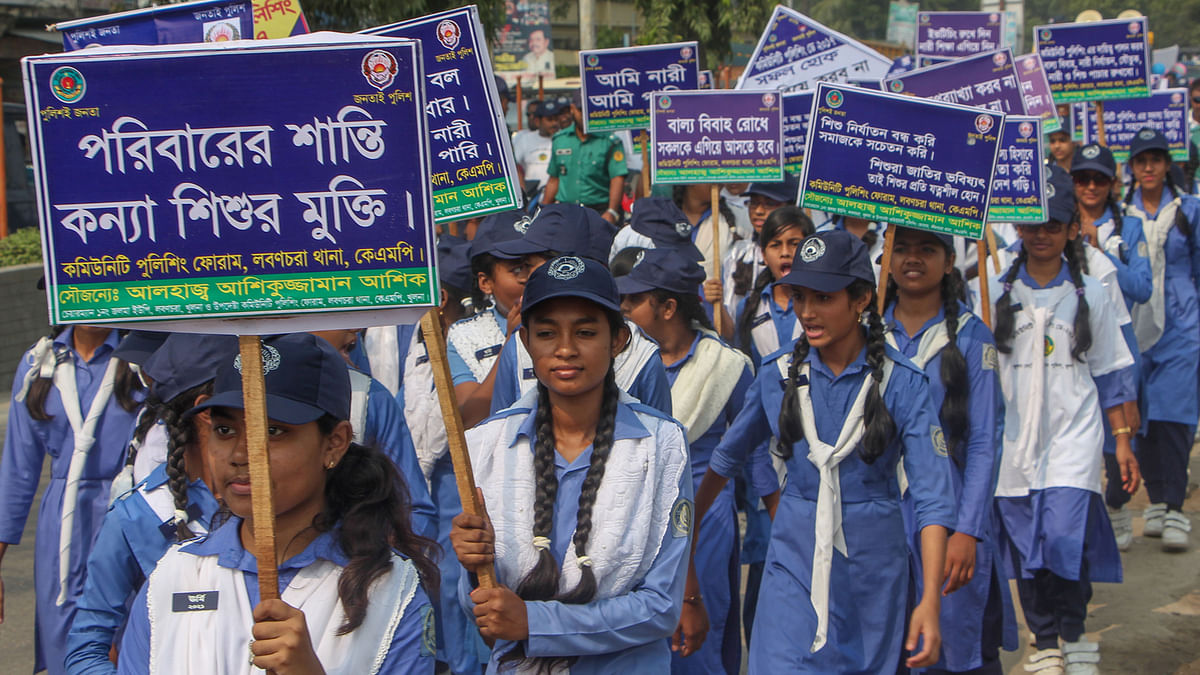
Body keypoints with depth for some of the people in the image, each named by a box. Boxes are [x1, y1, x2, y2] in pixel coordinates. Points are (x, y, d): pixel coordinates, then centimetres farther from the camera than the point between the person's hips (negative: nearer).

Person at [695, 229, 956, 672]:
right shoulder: (778, 372, -1)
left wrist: (931, 599, -22)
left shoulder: (901, 382, -9)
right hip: (794, 555, 1)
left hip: (873, 556, -1)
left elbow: (932, 496, -14)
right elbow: (727, 456, 12)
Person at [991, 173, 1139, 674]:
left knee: (1063, 536, -15)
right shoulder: (995, 295, 4)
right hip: (1015, 440, 2)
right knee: (1024, 546, 5)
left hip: (1074, 434, -1)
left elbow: (1111, 374, 8)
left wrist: (1122, 439, 5)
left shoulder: (1091, 295, 4)